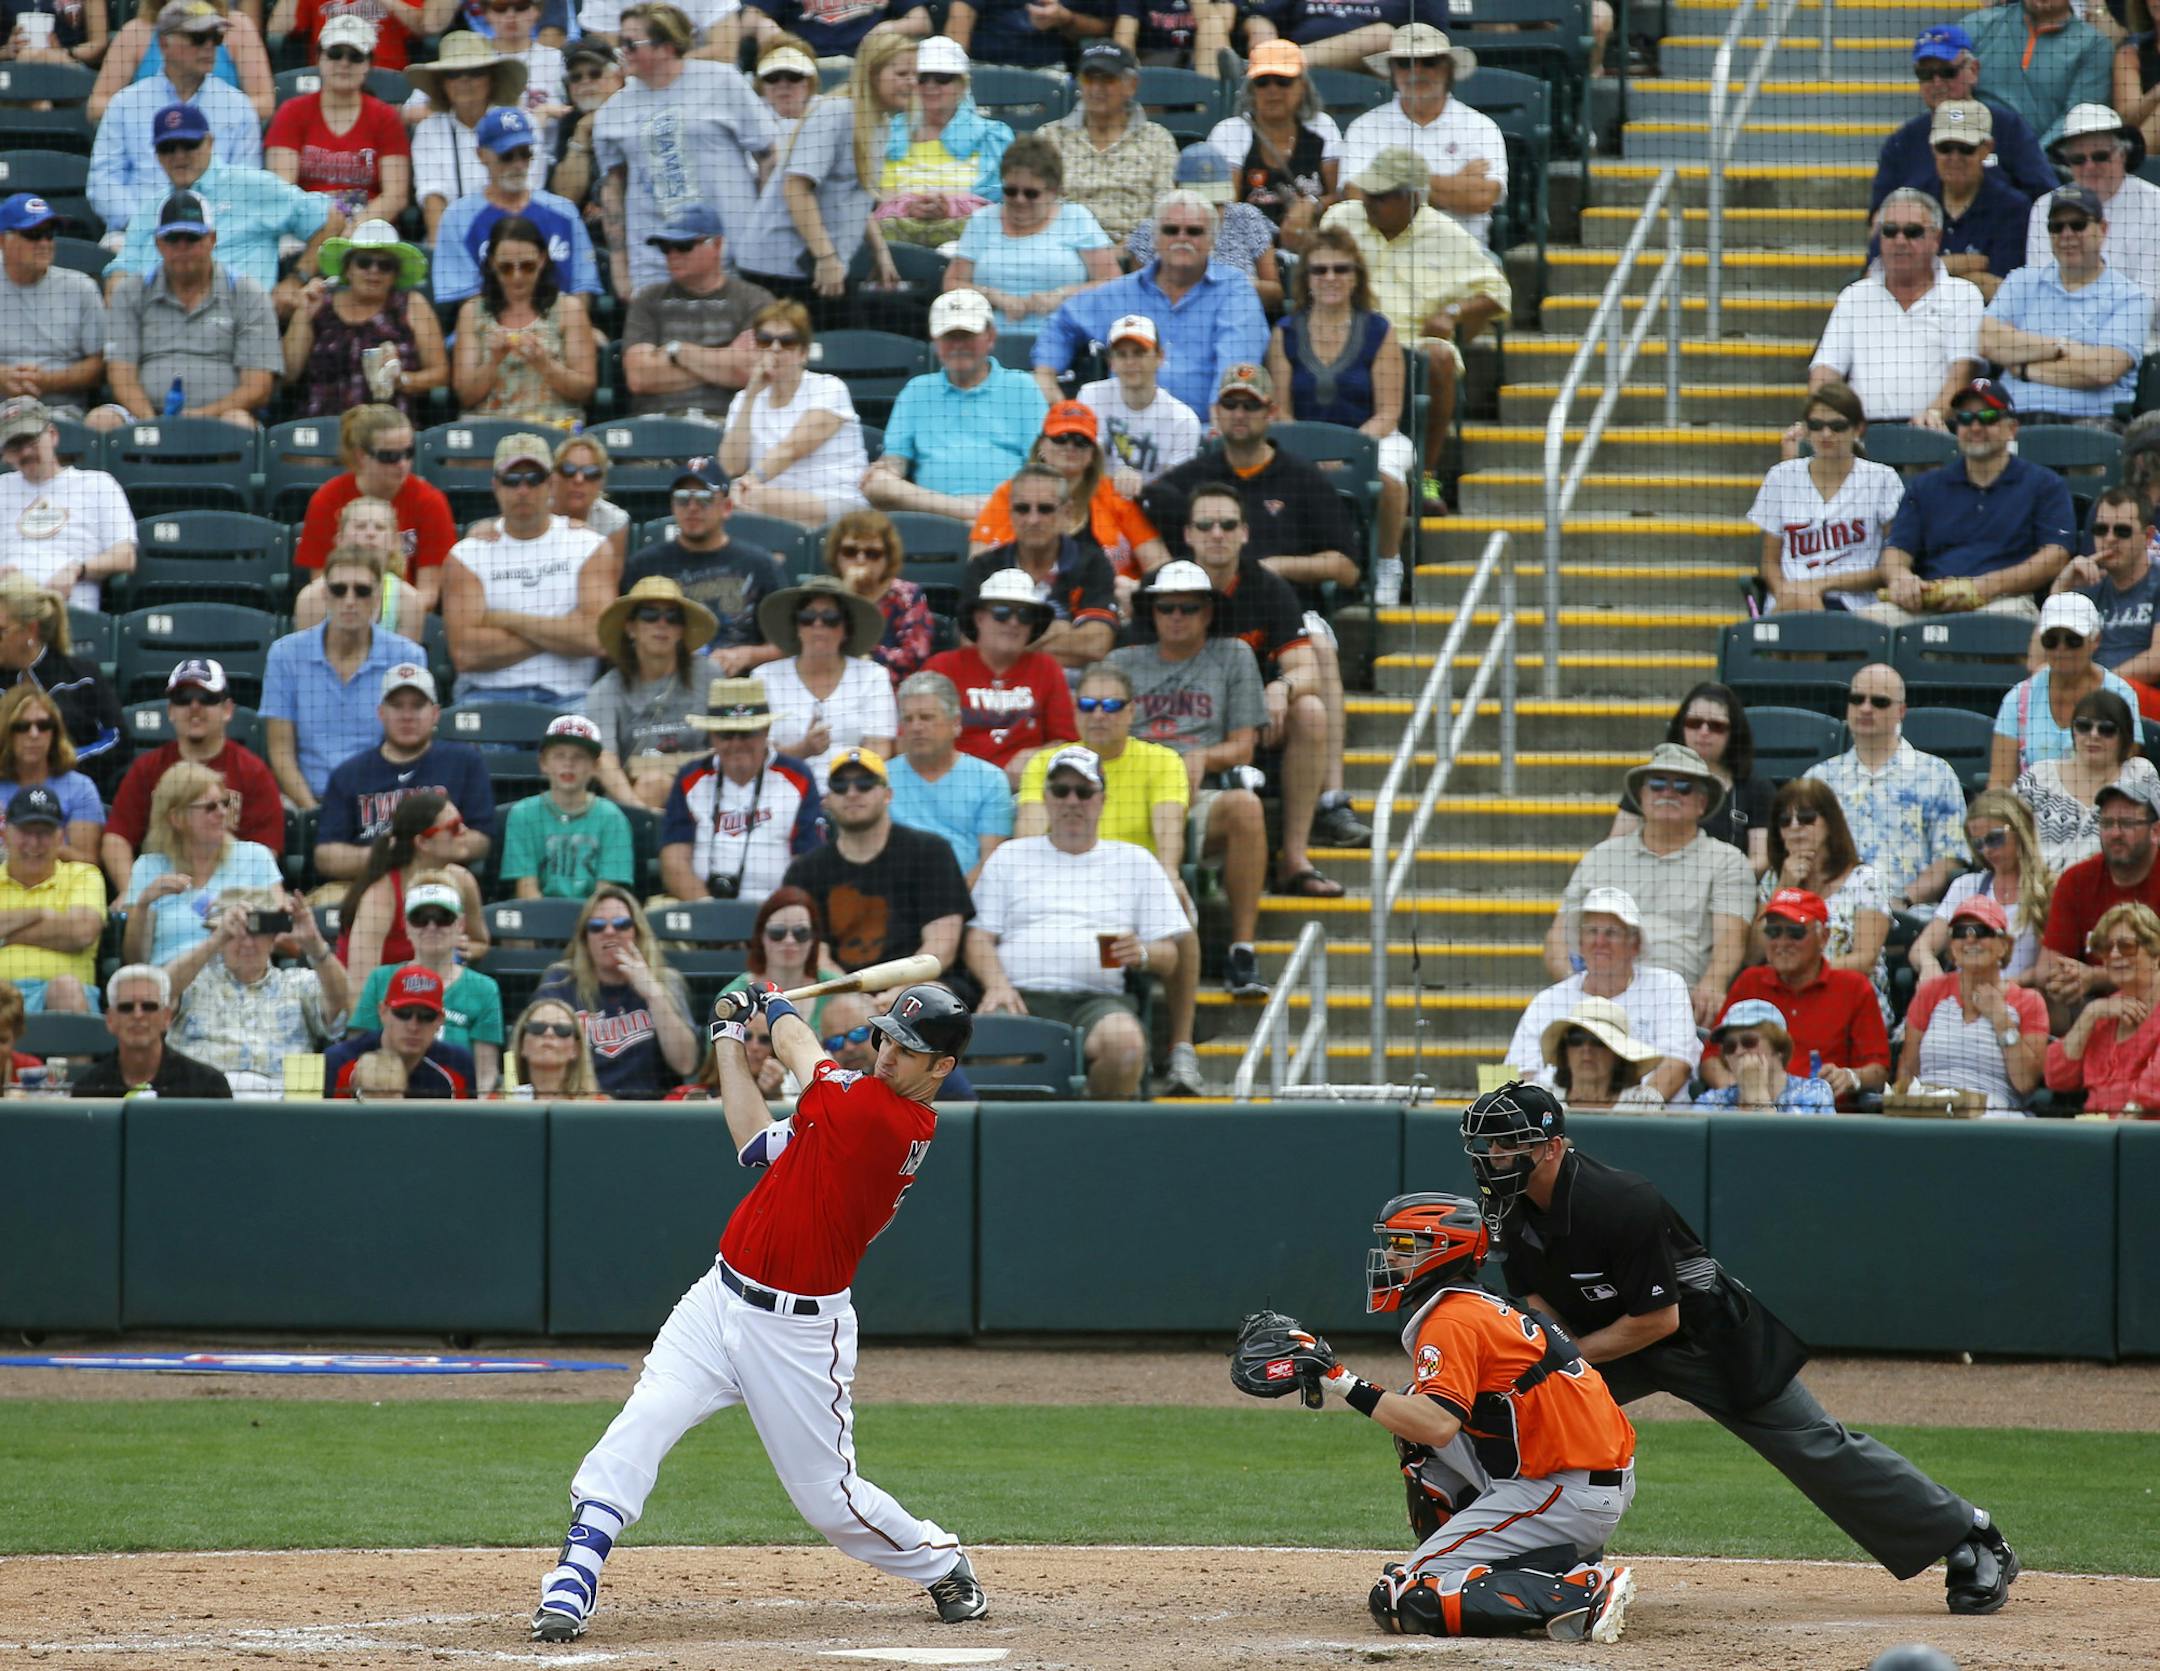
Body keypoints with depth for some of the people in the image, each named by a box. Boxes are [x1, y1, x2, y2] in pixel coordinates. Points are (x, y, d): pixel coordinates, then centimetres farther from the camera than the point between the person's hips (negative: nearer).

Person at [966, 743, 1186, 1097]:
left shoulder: (1137, 862, 24)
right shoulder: (1009, 857, 26)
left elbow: (1168, 955, 19)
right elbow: (979, 939, 16)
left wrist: (1143, 954, -7)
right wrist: (997, 985, -6)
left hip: (1098, 998, 0)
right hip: (1022, 995, 0)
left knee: (1124, 1040, -37)